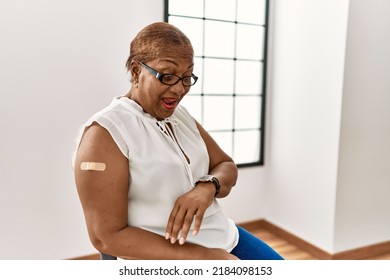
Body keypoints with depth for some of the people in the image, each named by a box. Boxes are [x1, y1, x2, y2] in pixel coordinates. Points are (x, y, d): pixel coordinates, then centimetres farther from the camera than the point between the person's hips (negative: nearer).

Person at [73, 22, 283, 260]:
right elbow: (107, 236, -17)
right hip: (165, 257, -6)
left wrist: (207, 186, -17)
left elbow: (227, 167, 8)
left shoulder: (182, 115, 8)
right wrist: (205, 256, -21)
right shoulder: (105, 131, -14)